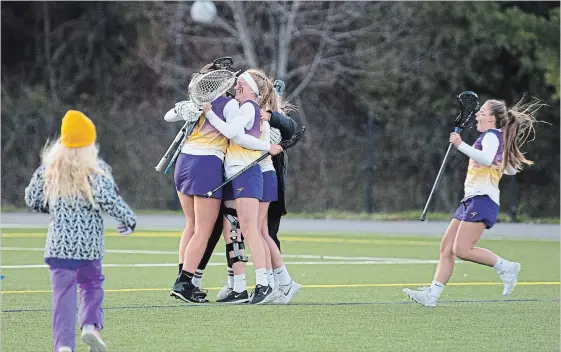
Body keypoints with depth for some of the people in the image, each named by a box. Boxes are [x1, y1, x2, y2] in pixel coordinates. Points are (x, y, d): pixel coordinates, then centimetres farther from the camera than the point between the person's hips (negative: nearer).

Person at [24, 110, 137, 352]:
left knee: (64, 292, -1)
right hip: (89, 241, -1)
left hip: (59, 242, 1)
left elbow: (32, 200, 9)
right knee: (92, 283, 21)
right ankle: (91, 324, -1)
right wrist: (129, 218, -4)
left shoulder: (48, 168, 4)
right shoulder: (96, 169, -6)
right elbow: (106, 199, -18)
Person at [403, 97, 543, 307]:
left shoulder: (492, 135, -6)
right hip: (471, 200, 10)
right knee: (446, 248, 2)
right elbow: (511, 170, 33)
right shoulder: (501, 140, 23)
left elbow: (487, 158, -28)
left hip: (482, 199, -10)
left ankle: (505, 267, -7)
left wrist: (461, 146, -33)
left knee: (462, 250, -20)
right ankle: (432, 295, -2)